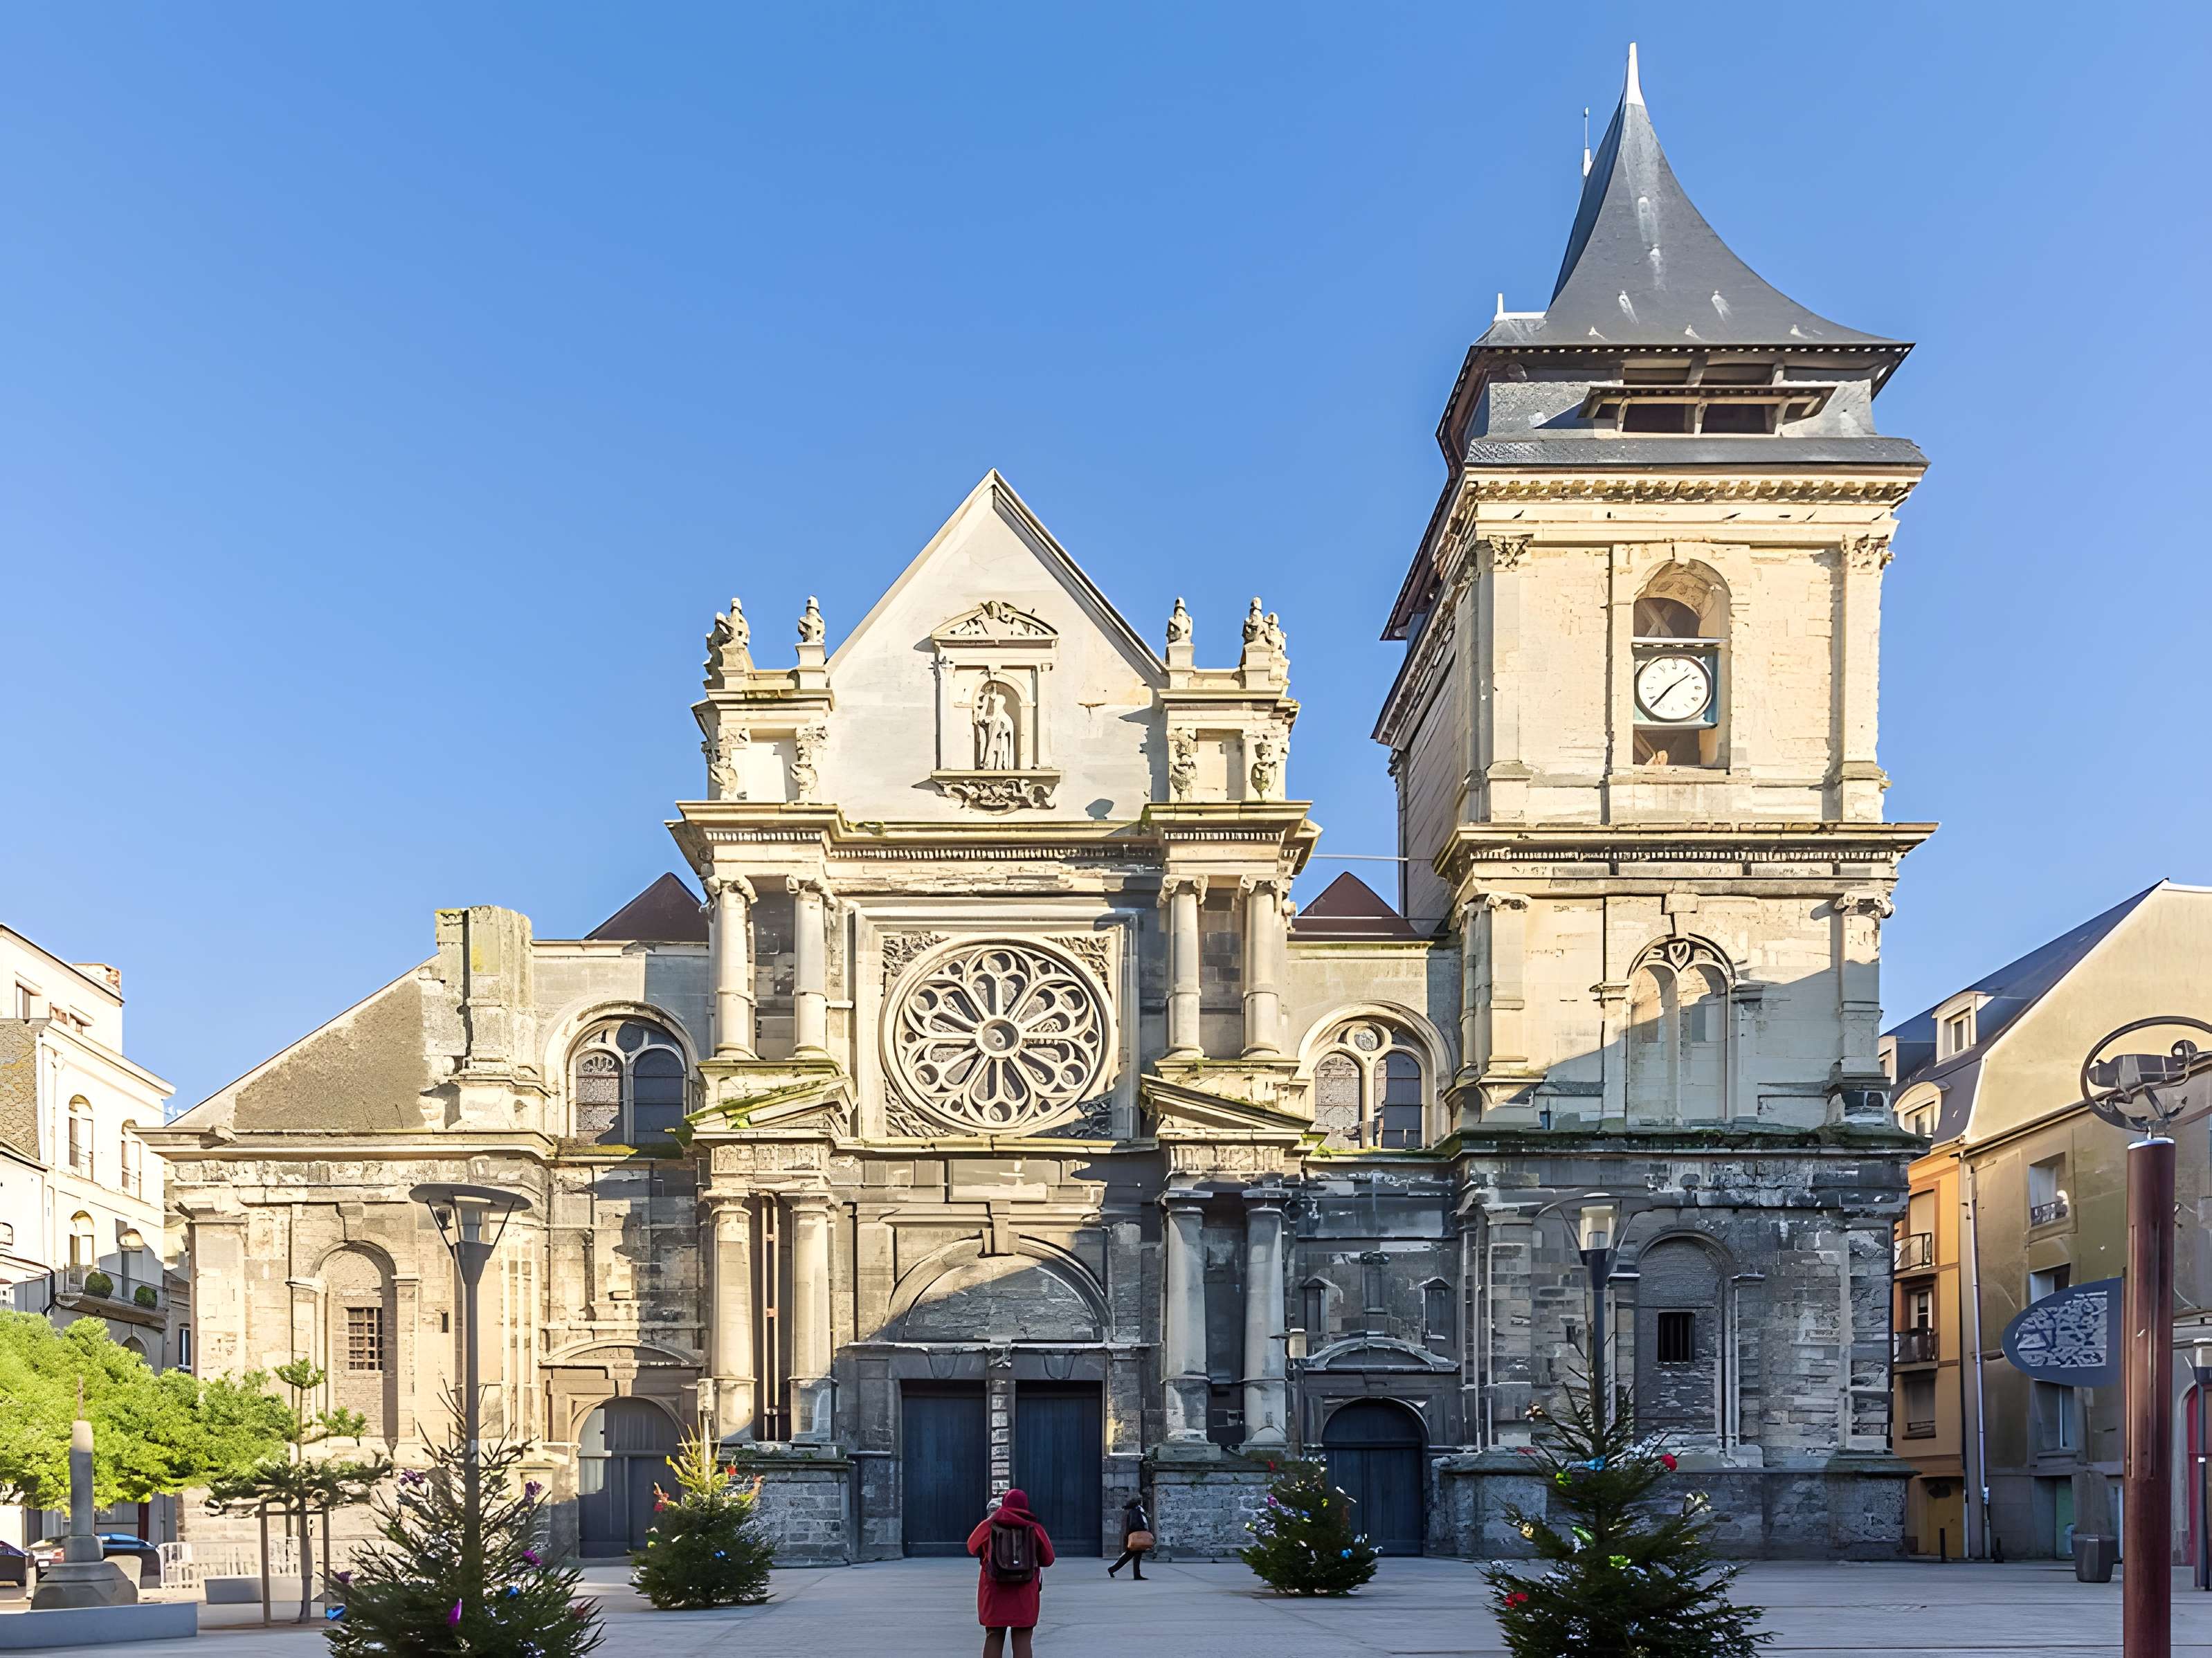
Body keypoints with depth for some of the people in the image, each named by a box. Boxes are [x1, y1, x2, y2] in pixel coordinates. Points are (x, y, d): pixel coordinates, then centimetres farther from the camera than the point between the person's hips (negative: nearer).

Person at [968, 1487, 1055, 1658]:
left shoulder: (989, 1525, -1)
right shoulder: (1035, 1528, -2)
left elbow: (972, 1548, 17)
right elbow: (1048, 1559, 4)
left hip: (994, 1590, 1)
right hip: (1025, 1592, -1)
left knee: (994, 1637, 10)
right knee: (1022, 1638, 2)